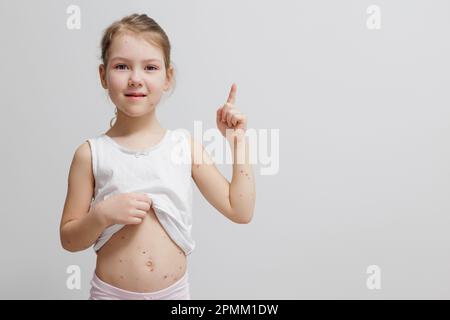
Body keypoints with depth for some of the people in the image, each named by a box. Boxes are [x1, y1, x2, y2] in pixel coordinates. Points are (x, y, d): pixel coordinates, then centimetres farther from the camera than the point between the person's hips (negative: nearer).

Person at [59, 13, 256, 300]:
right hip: (111, 292, -1)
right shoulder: (91, 153, -9)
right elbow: (69, 239, -2)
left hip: (175, 291, 2)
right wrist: (102, 214, -21)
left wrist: (238, 141, -8)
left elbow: (240, 211, -5)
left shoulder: (187, 145, -5)